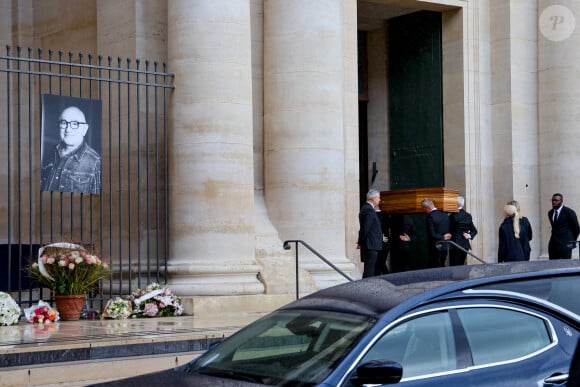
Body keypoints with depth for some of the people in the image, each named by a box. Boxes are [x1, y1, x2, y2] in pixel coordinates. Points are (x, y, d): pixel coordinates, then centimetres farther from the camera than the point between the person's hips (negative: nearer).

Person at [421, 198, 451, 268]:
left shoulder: (430, 216, -15)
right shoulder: (445, 215, 7)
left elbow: (432, 234, -17)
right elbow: (449, 230, 11)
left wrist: (443, 237, -7)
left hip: (436, 247, -7)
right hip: (445, 247, 7)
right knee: (442, 267, 16)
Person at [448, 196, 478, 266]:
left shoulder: (453, 216, -12)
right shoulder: (468, 216, 8)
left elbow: (450, 230, -6)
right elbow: (474, 231, 11)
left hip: (455, 244, -7)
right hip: (465, 245, 7)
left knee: (454, 266, -5)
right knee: (461, 265, 12)